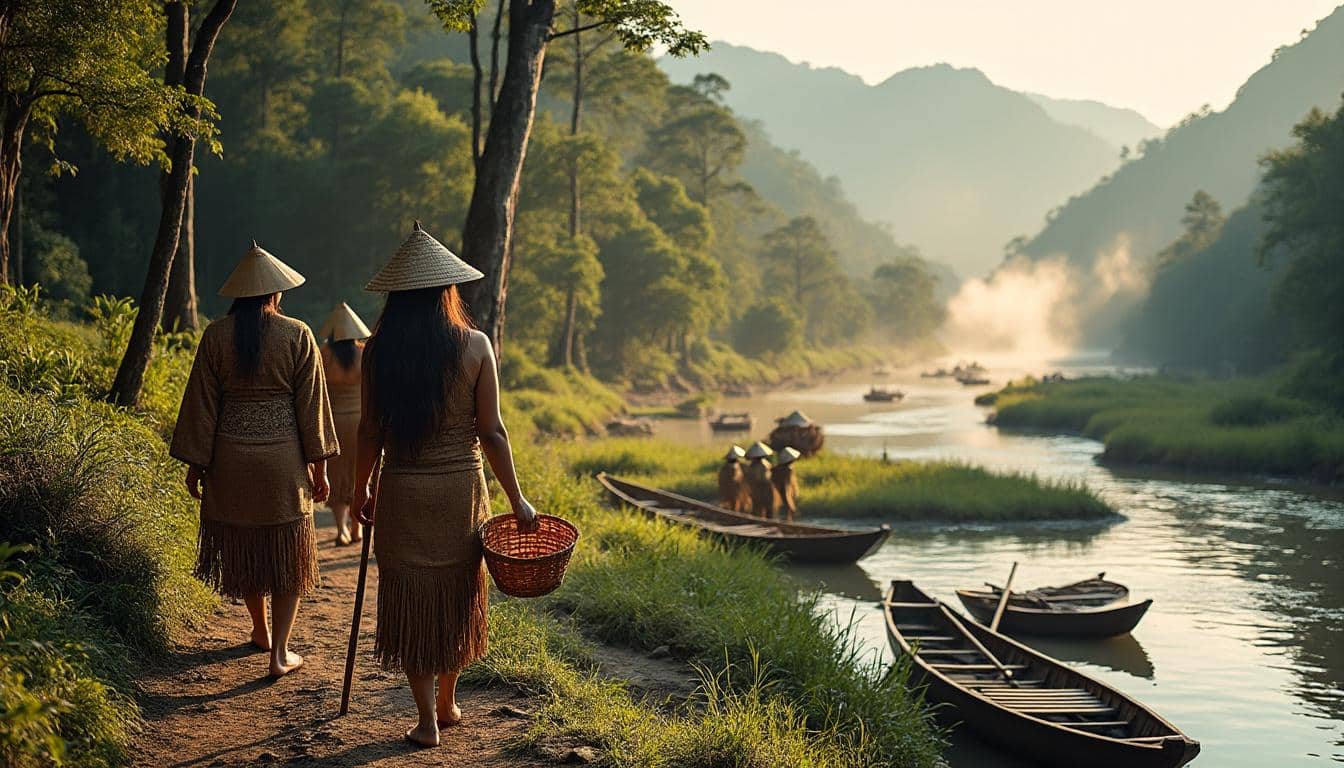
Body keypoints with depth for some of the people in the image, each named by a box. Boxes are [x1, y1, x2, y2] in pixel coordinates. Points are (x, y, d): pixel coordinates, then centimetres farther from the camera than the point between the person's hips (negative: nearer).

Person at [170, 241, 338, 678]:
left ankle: (260, 631, 35)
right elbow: (311, 406, -4)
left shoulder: (216, 336, -3)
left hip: (230, 458, 2)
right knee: (288, 555, 7)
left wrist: (195, 464, 6)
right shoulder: (298, 336, -7)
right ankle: (279, 653, 2)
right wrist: (319, 466, 3)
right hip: (283, 459, -2)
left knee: (243, 548, 18)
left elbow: (202, 405, -1)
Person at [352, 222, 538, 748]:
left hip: (402, 492, 0)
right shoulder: (474, 347, -7)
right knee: (457, 593, 18)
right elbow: (492, 433, -7)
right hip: (461, 487, 0)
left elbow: (370, 432, -2)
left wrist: (361, 490, 13)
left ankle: (427, 720, 10)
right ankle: (447, 702, 32)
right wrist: (517, 500, 1)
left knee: (412, 599, 9)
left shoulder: (378, 351, -5)